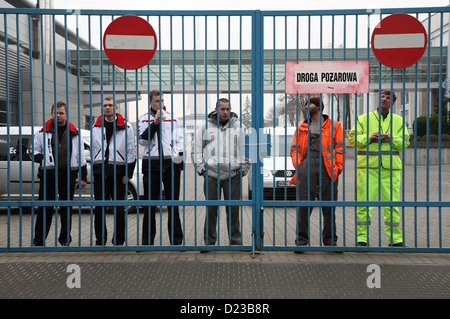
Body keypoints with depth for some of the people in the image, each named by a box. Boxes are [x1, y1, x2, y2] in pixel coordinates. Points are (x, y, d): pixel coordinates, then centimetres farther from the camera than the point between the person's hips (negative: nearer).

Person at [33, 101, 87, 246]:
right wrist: (44, 159, -8)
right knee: (45, 208, 1)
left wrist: (83, 177, 6)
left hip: (68, 175, 0)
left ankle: (65, 239, 19)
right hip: (48, 174, 0)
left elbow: (81, 156, 10)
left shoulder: (74, 133, 9)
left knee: (66, 208, 7)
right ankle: (39, 240, 9)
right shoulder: (43, 132, 8)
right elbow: (35, 151, 14)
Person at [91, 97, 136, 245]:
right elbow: (92, 149, 16)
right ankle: (100, 239, 17)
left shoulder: (125, 127, 4)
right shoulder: (95, 127, 13)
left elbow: (131, 151, 2)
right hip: (100, 171, 3)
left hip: (118, 170, -2)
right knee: (99, 207, 6)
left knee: (119, 207, 3)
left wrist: (128, 173, -4)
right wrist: (94, 168, 9)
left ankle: (118, 239, 13)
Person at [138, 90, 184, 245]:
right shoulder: (144, 119, 8)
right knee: (150, 204, 5)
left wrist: (180, 163, 3)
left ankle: (176, 240, 11)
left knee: (173, 203, 3)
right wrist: (155, 122, -13)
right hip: (151, 164, -1)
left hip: (171, 163, 1)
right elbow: (143, 139, -7)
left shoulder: (172, 118, 12)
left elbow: (179, 141, 11)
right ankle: (147, 240, 16)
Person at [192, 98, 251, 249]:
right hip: (211, 174, 0)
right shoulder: (206, 127, 10)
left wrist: (243, 169, 3)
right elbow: (196, 150, 12)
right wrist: (201, 169, 4)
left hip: (232, 175, 0)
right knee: (211, 210, 4)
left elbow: (246, 149, 11)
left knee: (233, 210, 4)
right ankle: (209, 241, 16)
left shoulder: (239, 127, 9)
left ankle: (235, 241, 15)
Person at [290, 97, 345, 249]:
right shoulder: (302, 128, 20)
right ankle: (301, 239, 4)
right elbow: (294, 149, 17)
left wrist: (338, 168, -3)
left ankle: (330, 239, 16)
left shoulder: (334, 126, 13)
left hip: (327, 168, -1)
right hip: (307, 169, 1)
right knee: (304, 204, -4)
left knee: (328, 205, 4)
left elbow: (340, 148, 8)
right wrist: (298, 165, 2)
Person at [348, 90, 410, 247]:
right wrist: (368, 138, -14)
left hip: (391, 169, 2)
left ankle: (395, 238, 15)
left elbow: (405, 142, 9)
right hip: (367, 167, -2)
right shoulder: (364, 118, 9)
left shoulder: (398, 121, 15)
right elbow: (352, 138, 2)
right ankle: (361, 238, 2)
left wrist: (391, 139, -10)